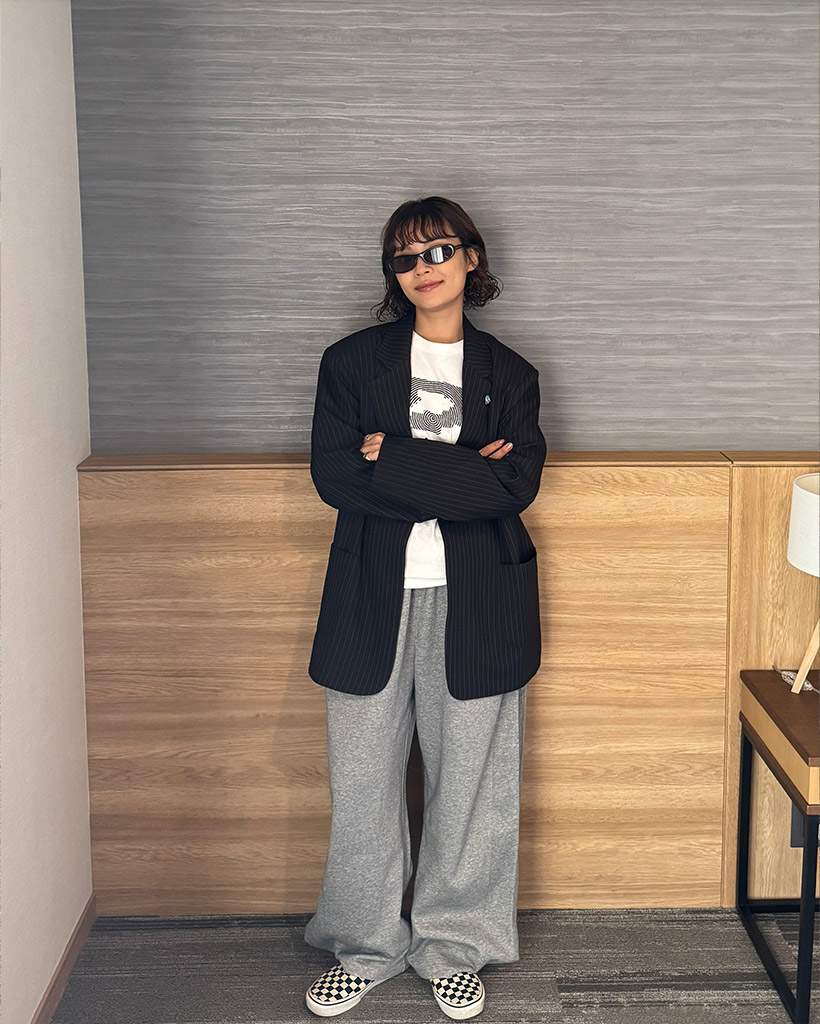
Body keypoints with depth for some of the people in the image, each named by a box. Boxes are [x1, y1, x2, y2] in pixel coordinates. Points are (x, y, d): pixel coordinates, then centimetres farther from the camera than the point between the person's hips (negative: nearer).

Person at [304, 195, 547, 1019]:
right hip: (373, 598, 0)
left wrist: (395, 463, -13)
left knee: (469, 780, 7)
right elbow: (333, 475, -8)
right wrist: (459, 477, -12)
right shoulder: (352, 362, 5)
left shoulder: (509, 375, 7)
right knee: (362, 781, 6)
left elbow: (517, 484, -9)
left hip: (474, 606, 0)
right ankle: (364, 948, 25)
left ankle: (453, 946, 27)